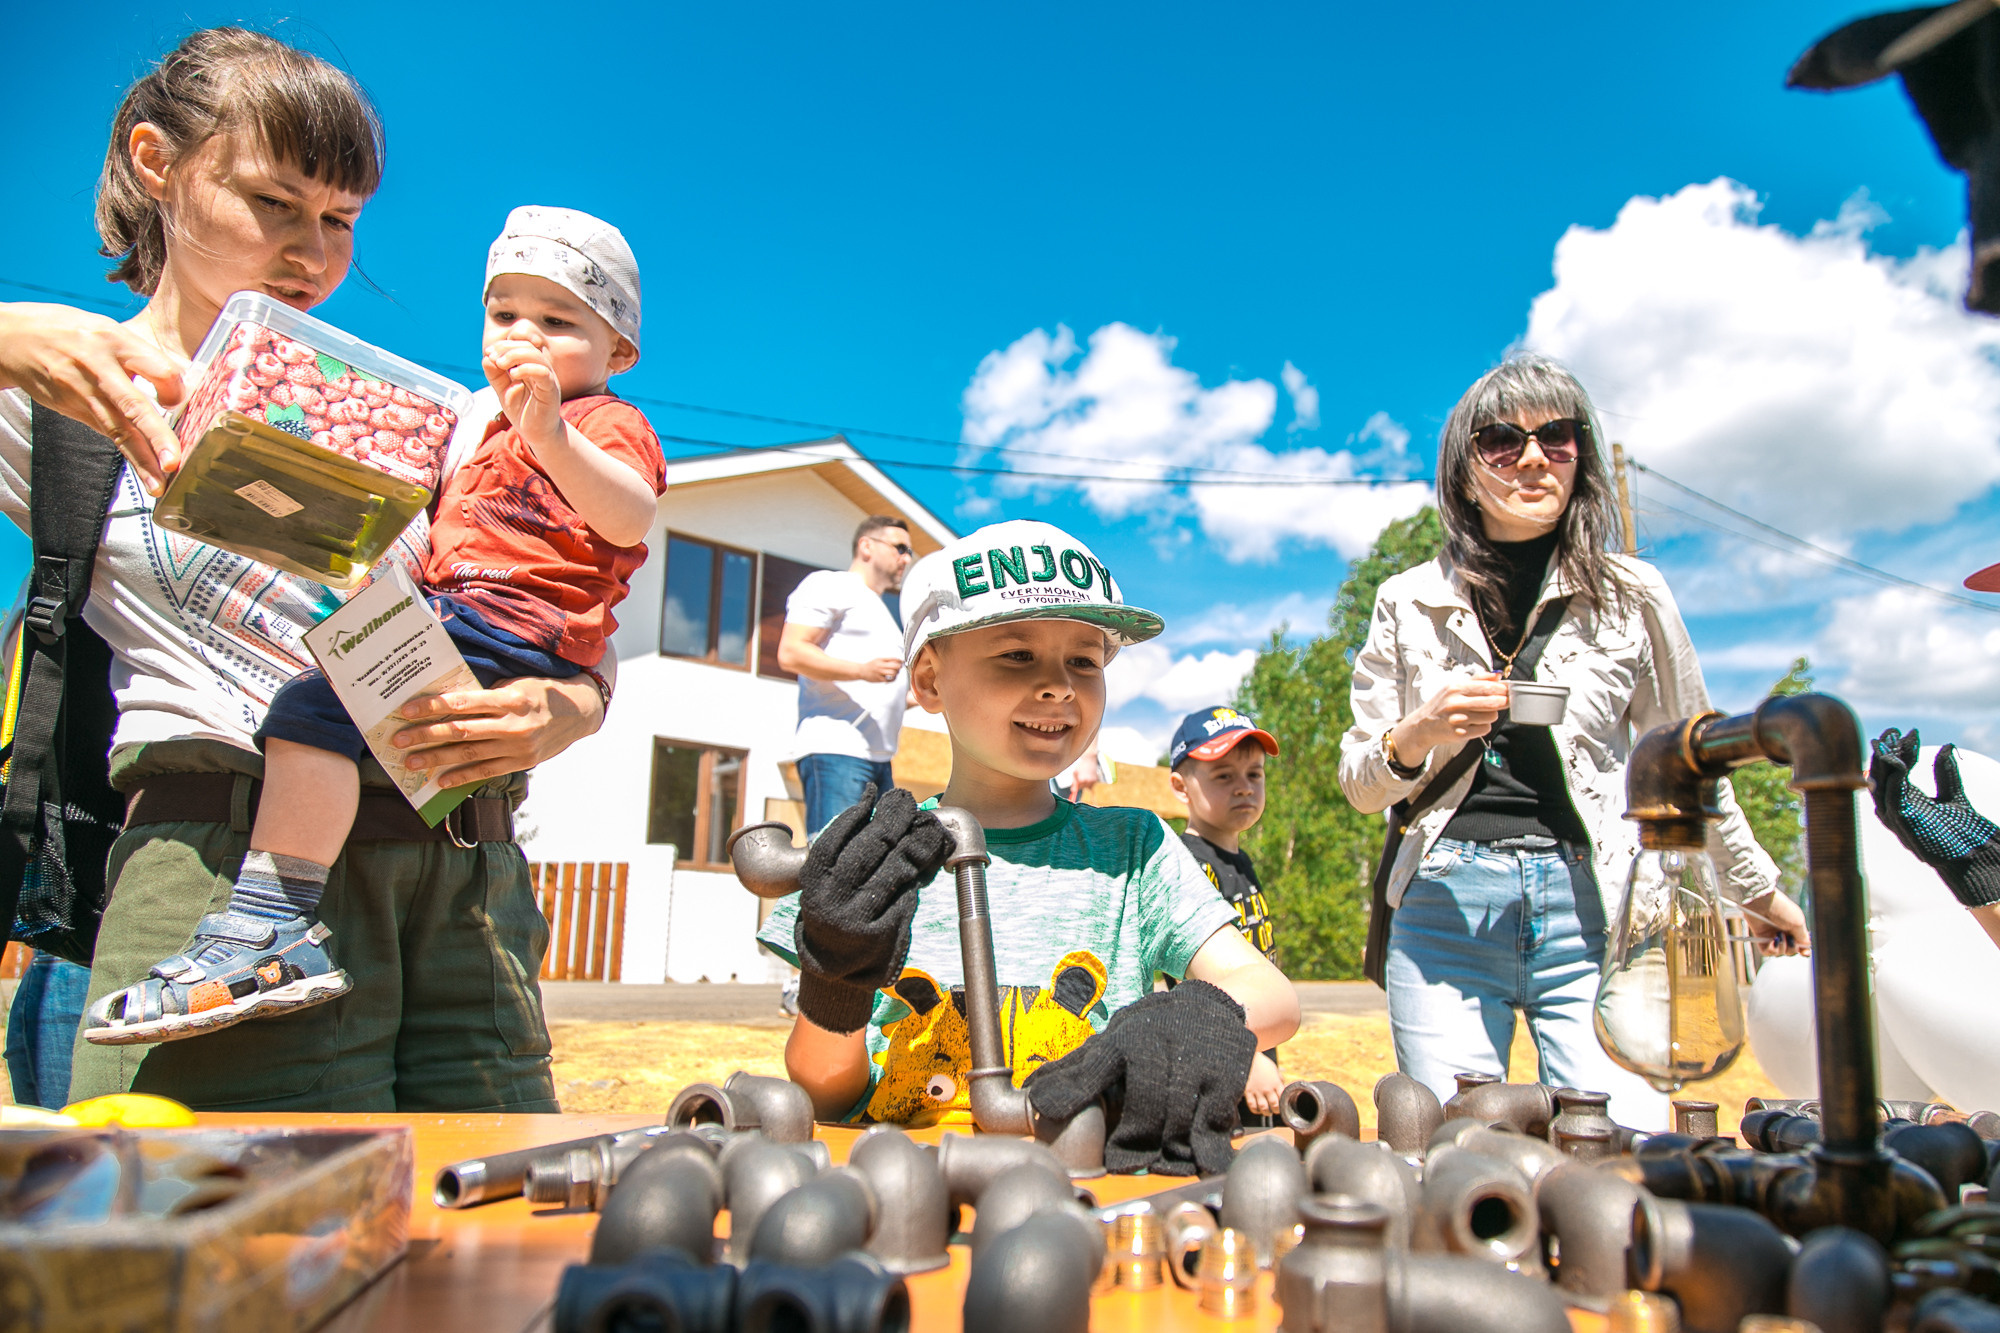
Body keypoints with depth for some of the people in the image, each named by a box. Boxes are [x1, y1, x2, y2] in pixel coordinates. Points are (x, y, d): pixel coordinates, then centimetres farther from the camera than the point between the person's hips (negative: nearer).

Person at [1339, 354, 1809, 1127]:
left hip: (1593, 900, 0)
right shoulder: (1409, 603, 7)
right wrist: (1415, 738, -11)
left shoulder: (1631, 596, 6)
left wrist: (1755, 888, 27)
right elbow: (1359, 785, 10)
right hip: (1449, 898, 0)